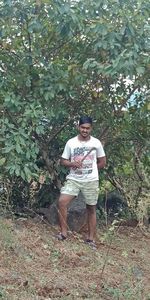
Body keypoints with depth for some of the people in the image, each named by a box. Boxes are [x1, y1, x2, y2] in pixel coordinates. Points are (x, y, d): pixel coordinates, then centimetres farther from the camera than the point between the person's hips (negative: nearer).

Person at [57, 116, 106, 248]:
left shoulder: (96, 143, -1)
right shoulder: (71, 143, -1)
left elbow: (102, 162, 9)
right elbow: (63, 161, 4)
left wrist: (91, 170, 3)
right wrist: (72, 164, -15)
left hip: (91, 181, 0)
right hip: (73, 179, 0)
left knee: (91, 209, 6)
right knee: (62, 202, -18)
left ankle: (91, 239, 16)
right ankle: (64, 232, -7)